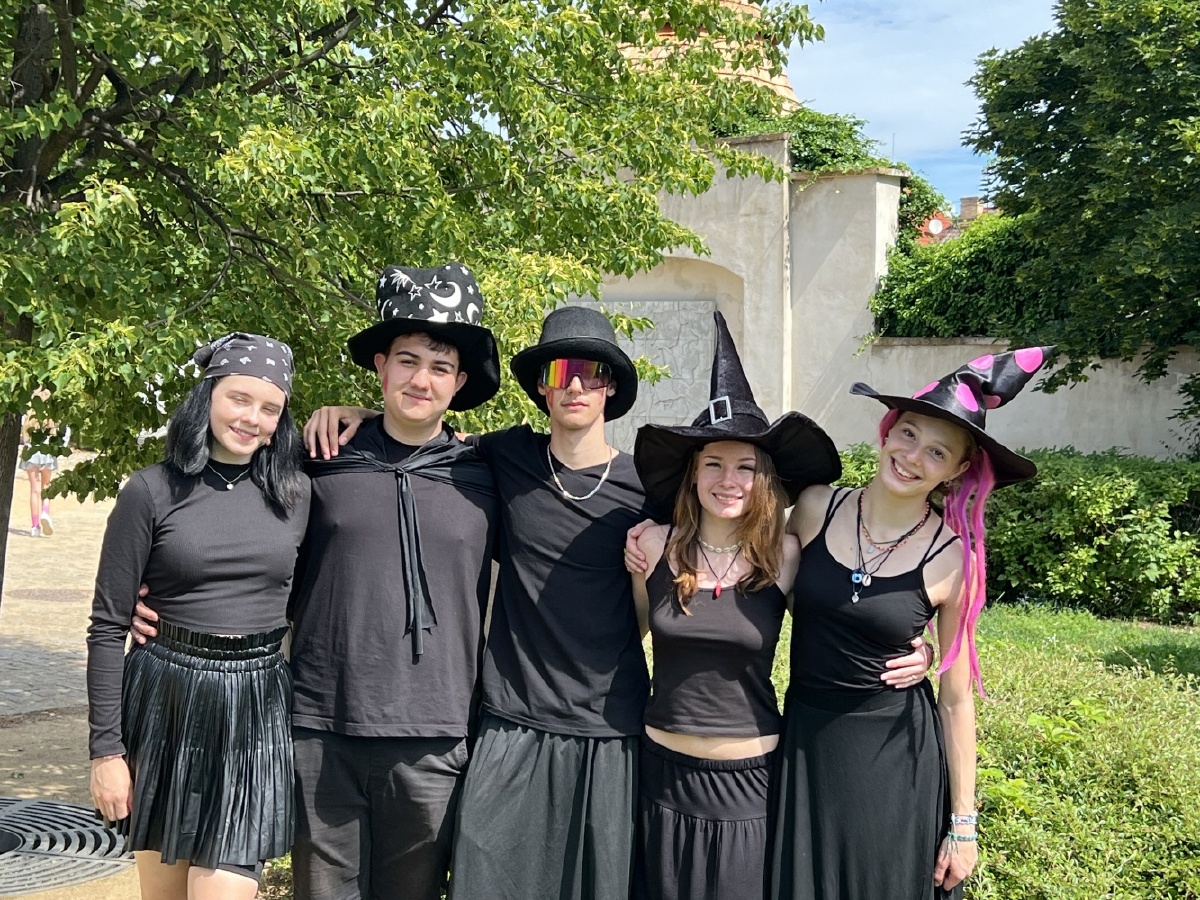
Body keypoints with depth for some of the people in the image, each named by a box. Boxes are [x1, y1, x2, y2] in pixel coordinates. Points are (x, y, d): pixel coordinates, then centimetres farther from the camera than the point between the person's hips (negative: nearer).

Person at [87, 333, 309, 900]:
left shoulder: (296, 495, 3)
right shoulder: (151, 492, -4)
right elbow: (107, 626, -4)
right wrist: (106, 749, -6)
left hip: (257, 709, 1)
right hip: (165, 703, -1)